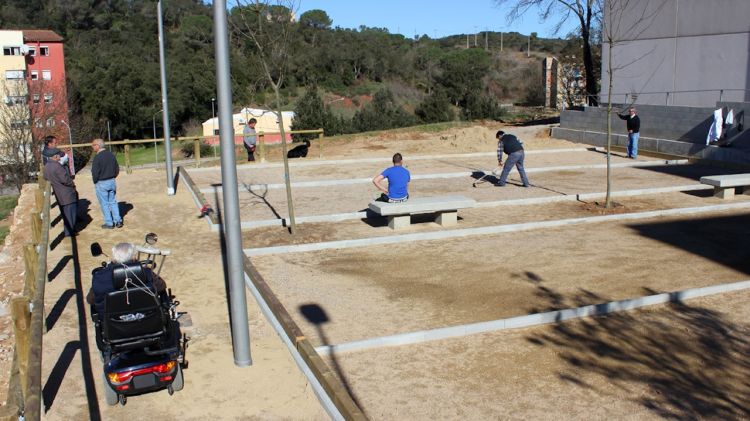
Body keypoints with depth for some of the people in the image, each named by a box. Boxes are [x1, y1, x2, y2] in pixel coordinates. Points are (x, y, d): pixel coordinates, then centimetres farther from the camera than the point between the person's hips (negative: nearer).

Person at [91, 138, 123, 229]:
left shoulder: (97, 157, -19)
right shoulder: (111, 155, 1)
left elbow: (95, 173, -18)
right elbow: (117, 169, 8)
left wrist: (95, 182, -1)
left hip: (101, 183, -6)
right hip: (112, 182, 6)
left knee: (104, 204, 6)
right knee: (113, 202, 15)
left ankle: (109, 223, 12)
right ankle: (118, 221, 15)